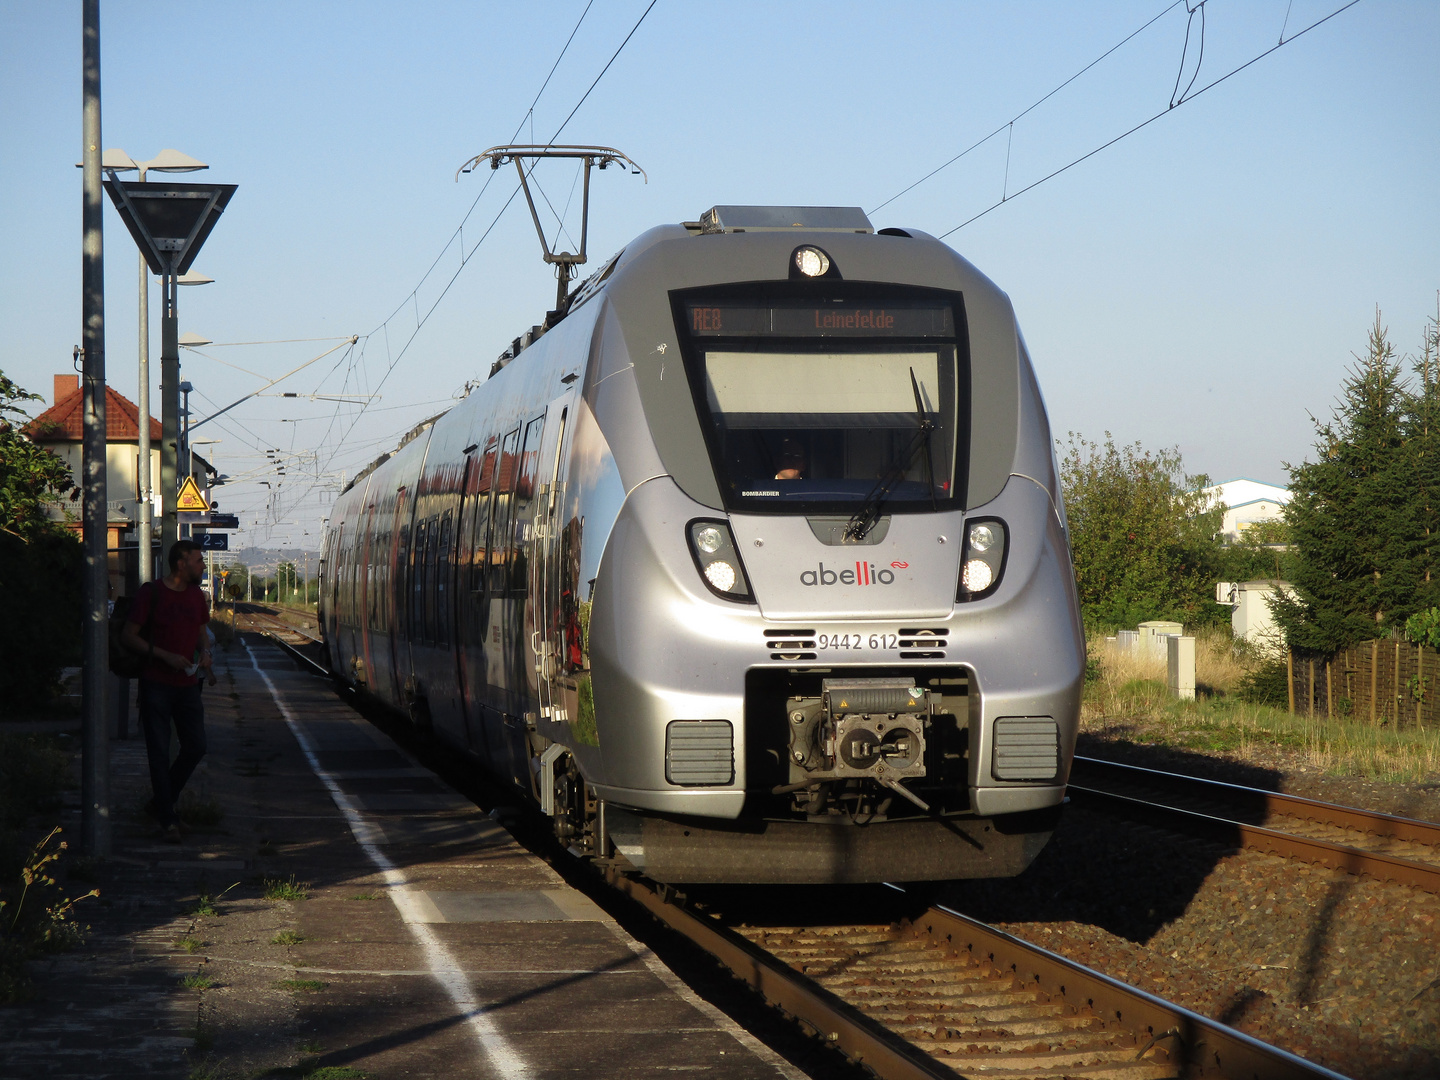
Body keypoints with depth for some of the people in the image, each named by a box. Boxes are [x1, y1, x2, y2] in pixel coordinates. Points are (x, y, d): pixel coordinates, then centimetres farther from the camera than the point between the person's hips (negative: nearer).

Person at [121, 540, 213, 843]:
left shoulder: (196, 595, 9)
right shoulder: (151, 593, -9)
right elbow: (128, 636, -9)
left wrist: (205, 652, 2)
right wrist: (165, 656, -19)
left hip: (187, 683, 6)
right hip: (156, 684, -6)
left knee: (196, 747, 2)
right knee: (159, 752, -3)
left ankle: (161, 801, 22)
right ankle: (167, 820, 1)